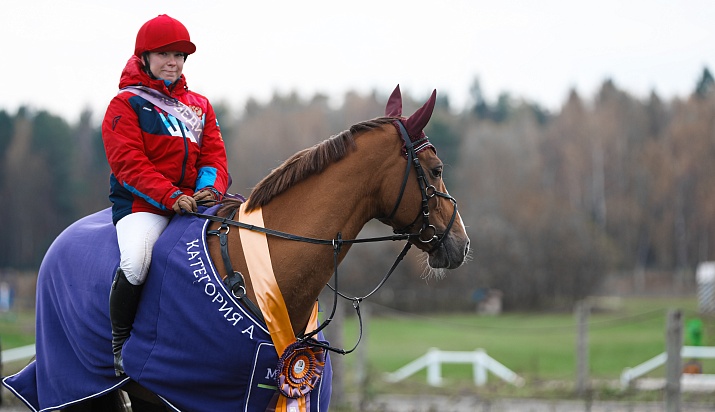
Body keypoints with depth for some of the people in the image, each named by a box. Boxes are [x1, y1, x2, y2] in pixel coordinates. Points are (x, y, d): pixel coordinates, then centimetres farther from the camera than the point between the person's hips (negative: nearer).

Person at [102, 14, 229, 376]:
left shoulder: (199, 106, 23)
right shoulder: (126, 104, 4)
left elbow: (214, 155, 14)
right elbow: (128, 162, -9)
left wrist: (210, 188, -10)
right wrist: (170, 196, -22)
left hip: (194, 201, 6)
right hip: (141, 204, -5)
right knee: (136, 261, -35)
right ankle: (120, 342, -13)